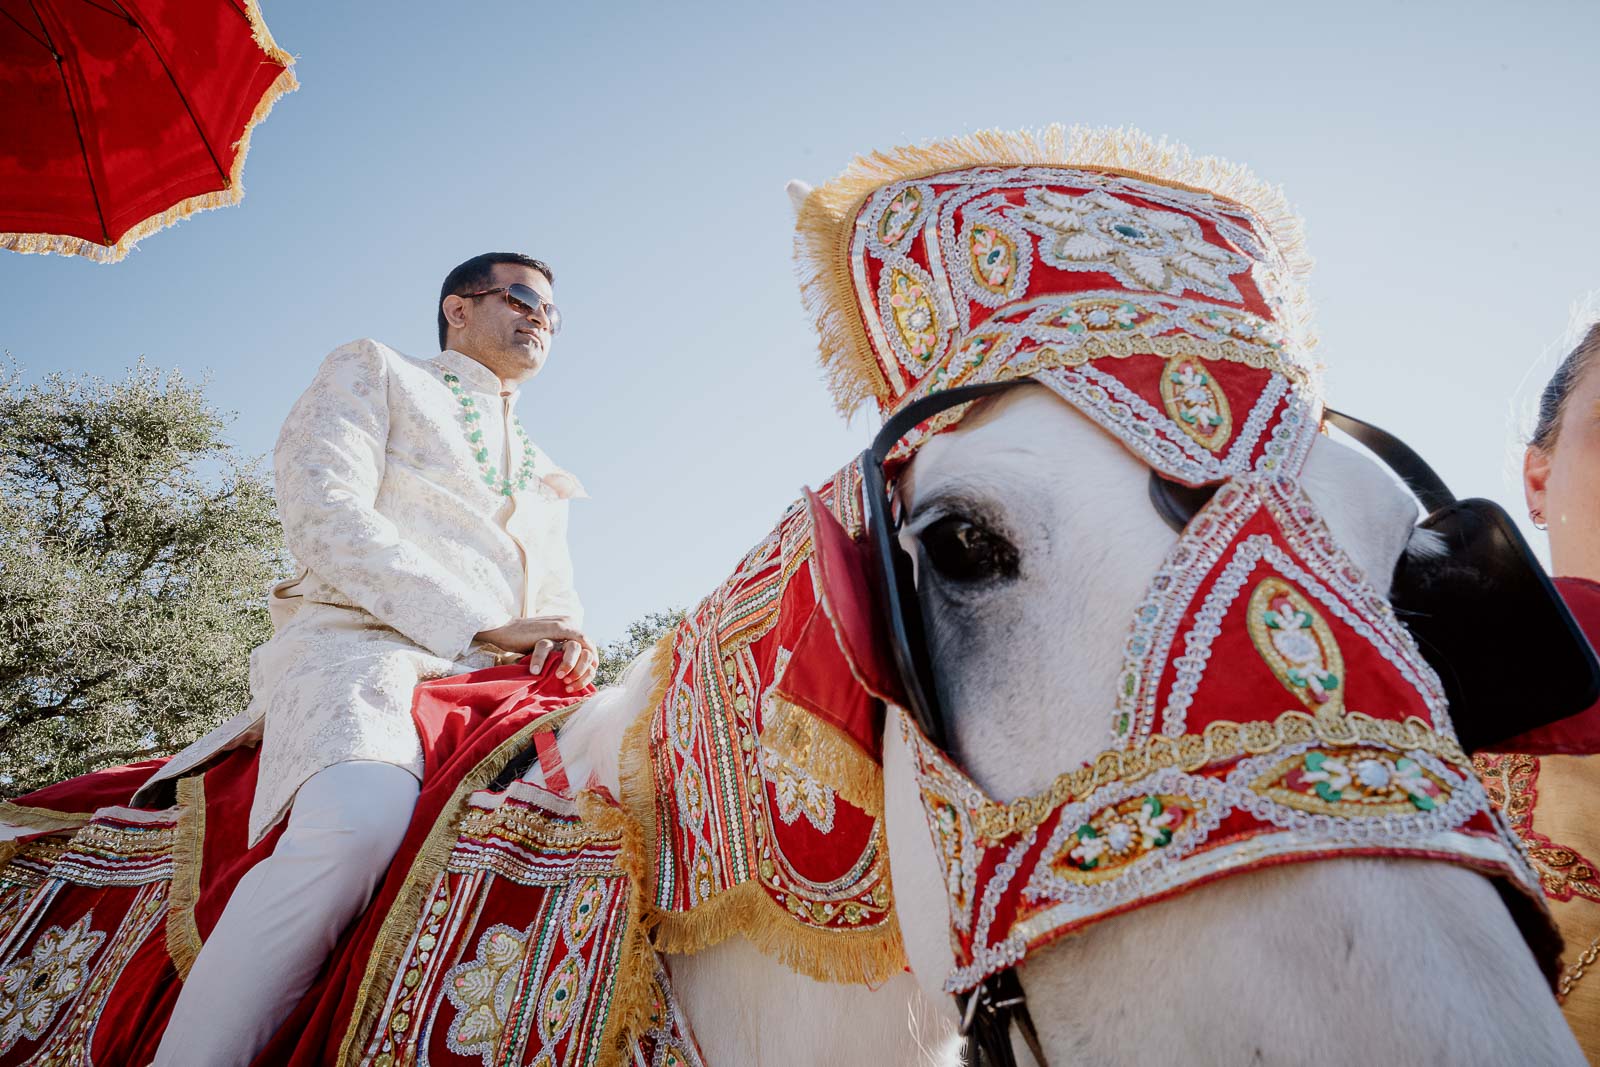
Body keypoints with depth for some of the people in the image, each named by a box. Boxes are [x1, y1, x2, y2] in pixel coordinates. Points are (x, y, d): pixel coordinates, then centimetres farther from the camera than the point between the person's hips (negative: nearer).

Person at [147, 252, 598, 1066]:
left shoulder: (545, 479, 33)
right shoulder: (371, 370, 17)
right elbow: (324, 513, -2)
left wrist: (568, 649, -2)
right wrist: (486, 626, -12)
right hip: (361, 639, -5)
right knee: (362, 815, -37)